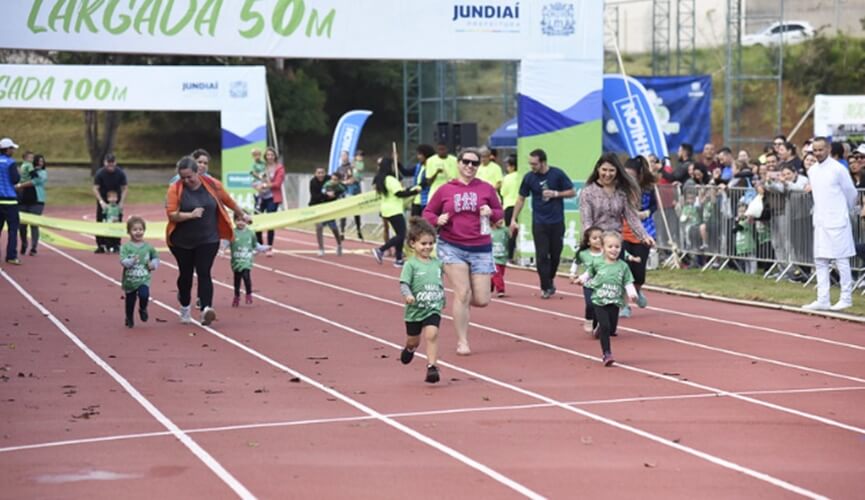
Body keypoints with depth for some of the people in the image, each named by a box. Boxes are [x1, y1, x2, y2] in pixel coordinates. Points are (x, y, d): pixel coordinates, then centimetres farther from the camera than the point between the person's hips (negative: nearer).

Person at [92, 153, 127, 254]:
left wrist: (121, 202, -18)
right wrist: (102, 202, -27)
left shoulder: (120, 173, -14)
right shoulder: (100, 173, -17)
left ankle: (116, 245, 3)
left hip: (116, 201, 1)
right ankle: (101, 245, 0)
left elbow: (125, 188, -8)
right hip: (103, 201, -1)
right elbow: (95, 189, -16)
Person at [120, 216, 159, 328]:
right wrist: (132, 261, -36)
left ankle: (143, 309, 10)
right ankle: (129, 319, 38)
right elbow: (123, 261, -19)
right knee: (130, 301, 12)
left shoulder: (148, 247, 0)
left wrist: (154, 264, -5)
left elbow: (156, 258, 15)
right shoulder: (126, 247, -9)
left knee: (144, 295, -24)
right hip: (129, 280, 0)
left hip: (144, 279, 0)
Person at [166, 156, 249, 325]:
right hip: (182, 241, 0)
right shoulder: (175, 189, -9)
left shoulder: (212, 185, -4)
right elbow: (171, 214, -16)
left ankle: (206, 309, -23)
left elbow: (229, 201, 11)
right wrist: (190, 215, -29)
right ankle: (185, 308, 32)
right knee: (185, 274, 12)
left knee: (204, 273, -11)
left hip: (208, 240, 0)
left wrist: (242, 215, 23)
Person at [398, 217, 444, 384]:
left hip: (433, 309, 2)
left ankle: (432, 366, -19)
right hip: (415, 309, -2)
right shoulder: (411, 265, -11)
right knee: (413, 341, 16)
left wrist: (443, 300, 23)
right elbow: (404, 284, -19)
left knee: (432, 335, -21)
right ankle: (409, 349, 52)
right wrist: (407, 295, -38)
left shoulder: (437, 263, 3)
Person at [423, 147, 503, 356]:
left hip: (480, 249, 2)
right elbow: (427, 213, 8)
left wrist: (491, 213, -11)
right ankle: (462, 342, 3)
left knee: (482, 300, -2)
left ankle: (460, 302, 34)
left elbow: (500, 213, 11)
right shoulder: (445, 190, 1)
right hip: (452, 247, -2)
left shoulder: (486, 189, 4)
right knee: (462, 294, -9)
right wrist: (437, 220, -13)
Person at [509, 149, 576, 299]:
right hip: (539, 223, 0)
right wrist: (514, 219, 1)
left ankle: (550, 279, 30)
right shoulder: (529, 177, -3)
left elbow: (572, 192, 0)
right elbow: (521, 198, 5)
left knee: (555, 254, 7)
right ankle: (546, 287, 2)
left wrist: (555, 194, -15)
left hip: (557, 222, 0)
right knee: (542, 256, -5)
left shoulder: (557, 174, -7)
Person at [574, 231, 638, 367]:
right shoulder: (597, 264, 0)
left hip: (615, 302, 2)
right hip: (599, 301, -2)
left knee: (612, 329, 6)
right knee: (605, 326, -11)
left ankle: (599, 330, 41)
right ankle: (607, 353, -2)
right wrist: (582, 279, 5)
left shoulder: (623, 266, 0)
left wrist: (632, 293, -14)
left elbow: (628, 283, 1)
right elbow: (589, 272, 18)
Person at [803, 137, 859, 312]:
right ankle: (822, 300, 9)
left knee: (841, 260, -1)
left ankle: (846, 298, 5)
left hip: (837, 222, -7)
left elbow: (851, 193, -1)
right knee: (820, 261, 6)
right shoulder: (812, 171, 9)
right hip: (820, 222, 7)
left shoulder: (838, 169, -10)